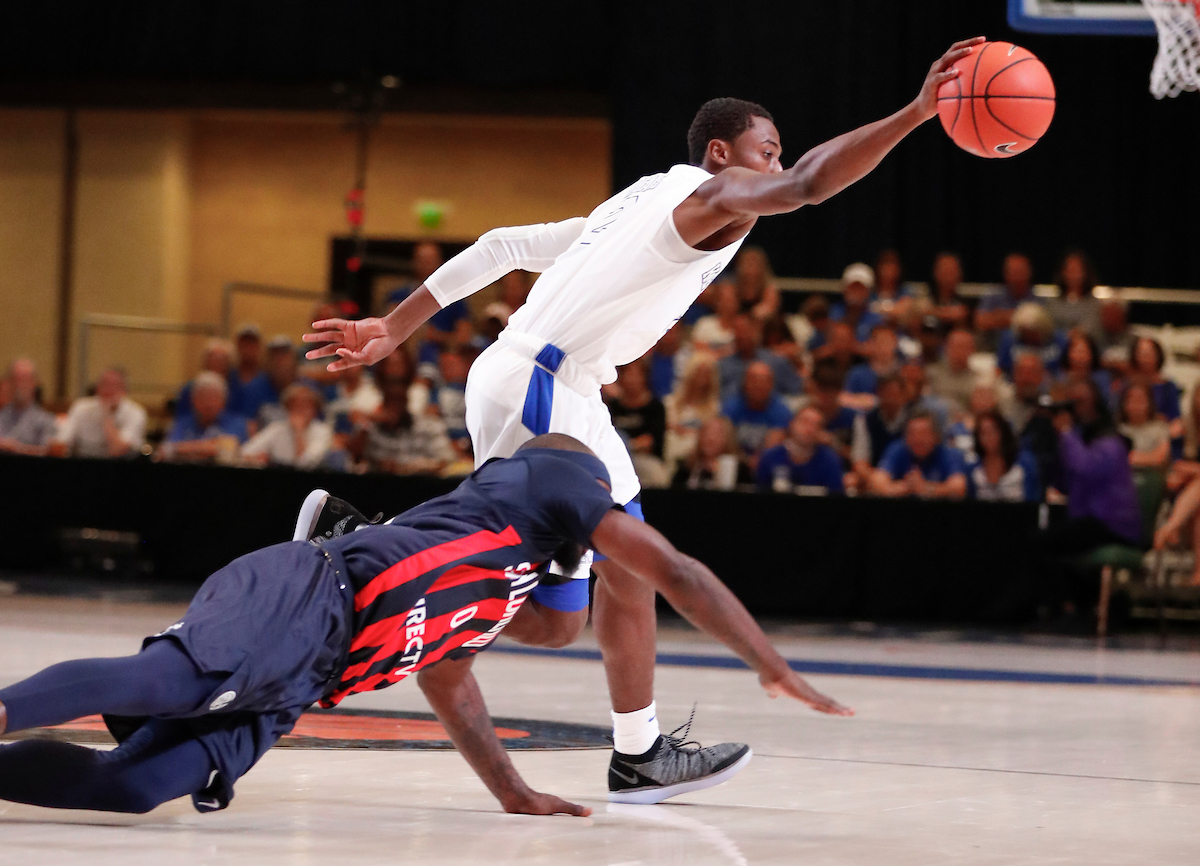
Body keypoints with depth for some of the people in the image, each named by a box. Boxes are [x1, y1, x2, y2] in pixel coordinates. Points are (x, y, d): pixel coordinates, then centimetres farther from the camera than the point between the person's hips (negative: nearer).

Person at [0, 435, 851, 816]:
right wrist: (776, 669, 22)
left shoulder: (484, 571, 40)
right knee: (164, 680, -35)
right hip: (297, 602, -8)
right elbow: (677, 575, 15)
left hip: (293, 676, 8)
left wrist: (515, 793, 48)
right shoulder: (554, 474, 18)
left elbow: (447, 681, 49)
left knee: (134, 784, -13)